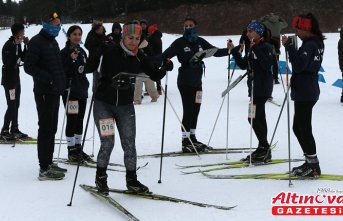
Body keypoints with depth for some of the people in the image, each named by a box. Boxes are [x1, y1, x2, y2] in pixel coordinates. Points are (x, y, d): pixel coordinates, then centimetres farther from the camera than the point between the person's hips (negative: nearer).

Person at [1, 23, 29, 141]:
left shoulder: (17, 44, 10)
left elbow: (22, 58, 13)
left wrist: (26, 45, 6)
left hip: (16, 78, 9)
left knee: (16, 105, 13)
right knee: (12, 106, -10)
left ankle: (14, 130, 22)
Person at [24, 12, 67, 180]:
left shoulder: (53, 42, 17)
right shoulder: (37, 42, -11)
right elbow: (29, 67, -17)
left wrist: (61, 82, 13)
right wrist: (48, 78, -22)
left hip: (55, 92, 9)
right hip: (44, 92, -9)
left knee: (52, 128, 14)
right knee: (46, 129, -7)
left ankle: (48, 163, 23)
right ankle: (44, 169, -3)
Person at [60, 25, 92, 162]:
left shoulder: (82, 52, 12)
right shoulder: (65, 52, -8)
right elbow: (62, 71, -16)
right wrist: (71, 60, -26)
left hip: (82, 90, 6)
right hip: (70, 91, -6)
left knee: (80, 120, 11)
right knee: (71, 120, -3)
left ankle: (78, 148, 19)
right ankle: (71, 150, 2)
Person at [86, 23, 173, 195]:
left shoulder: (139, 57, -3)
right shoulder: (110, 51, -15)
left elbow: (155, 76, 6)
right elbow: (89, 67, -16)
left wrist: (165, 68, -13)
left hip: (125, 105, 4)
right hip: (104, 104, -3)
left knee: (129, 144, 4)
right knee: (107, 143, -6)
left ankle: (131, 180, 18)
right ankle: (100, 177, 16)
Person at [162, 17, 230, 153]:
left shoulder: (200, 42, 8)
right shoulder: (180, 43, -6)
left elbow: (215, 51, 12)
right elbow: (165, 55, -16)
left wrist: (228, 50, -3)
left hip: (197, 81, 6)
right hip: (185, 82, -5)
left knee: (195, 111, 11)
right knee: (188, 110, -8)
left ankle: (192, 138, 24)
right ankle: (186, 141, -3)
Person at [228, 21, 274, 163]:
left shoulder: (265, 47, -11)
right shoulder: (252, 48, 15)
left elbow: (267, 65, -25)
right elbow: (243, 65, 18)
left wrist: (255, 49, -29)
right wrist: (234, 51, 11)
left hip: (263, 87, -9)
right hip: (254, 86, 9)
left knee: (253, 117, -11)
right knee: (259, 118, 11)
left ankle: (264, 149, -5)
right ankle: (263, 148, 18)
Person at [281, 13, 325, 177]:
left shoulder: (310, 45, -18)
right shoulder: (317, 43, 13)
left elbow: (299, 65, -28)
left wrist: (289, 46, -25)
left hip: (305, 94, -11)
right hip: (308, 91, 11)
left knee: (303, 129, -6)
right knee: (299, 127, 17)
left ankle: (313, 165, -2)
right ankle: (311, 163, 22)